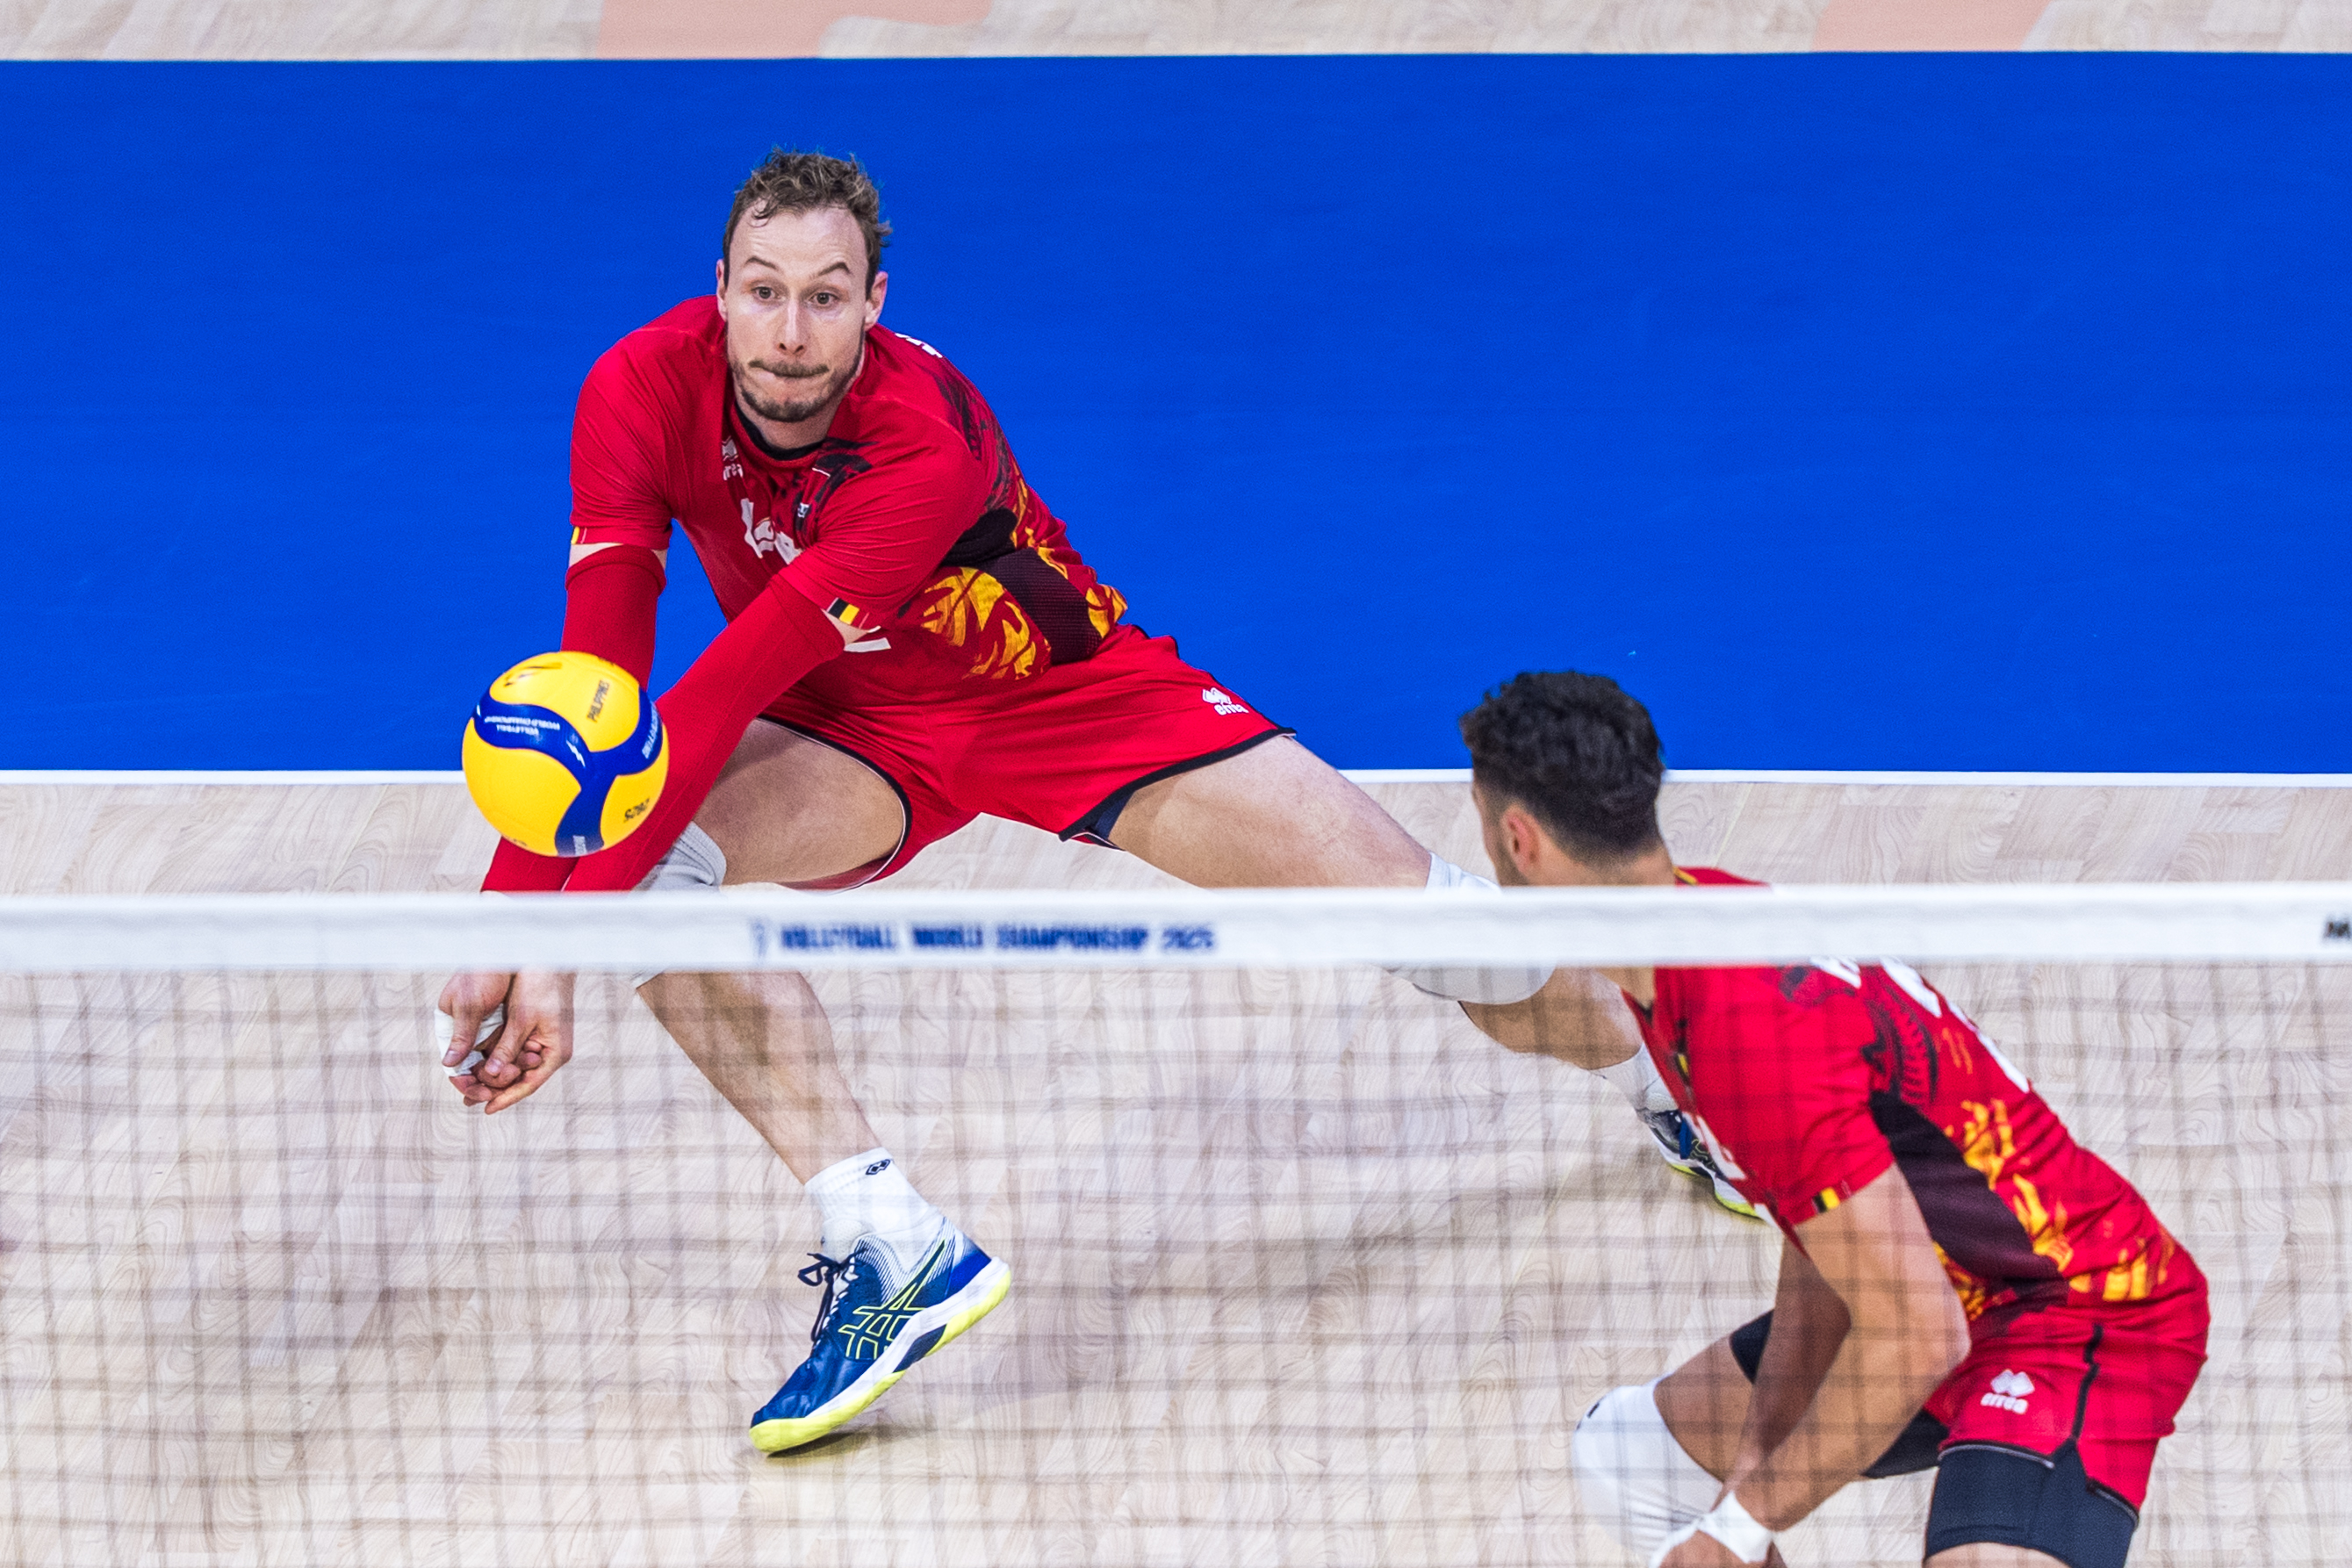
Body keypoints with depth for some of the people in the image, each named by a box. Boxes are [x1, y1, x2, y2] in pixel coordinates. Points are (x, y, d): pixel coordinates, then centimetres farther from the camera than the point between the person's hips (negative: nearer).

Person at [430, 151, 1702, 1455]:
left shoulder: (925, 440, -36)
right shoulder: (644, 394, -24)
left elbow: (729, 688, -41)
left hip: (1064, 693, -3)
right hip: (848, 726, 3)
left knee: (1397, 897, -8)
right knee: (654, 861, -29)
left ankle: (1667, 1071, 25)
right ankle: (890, 1245, -24)